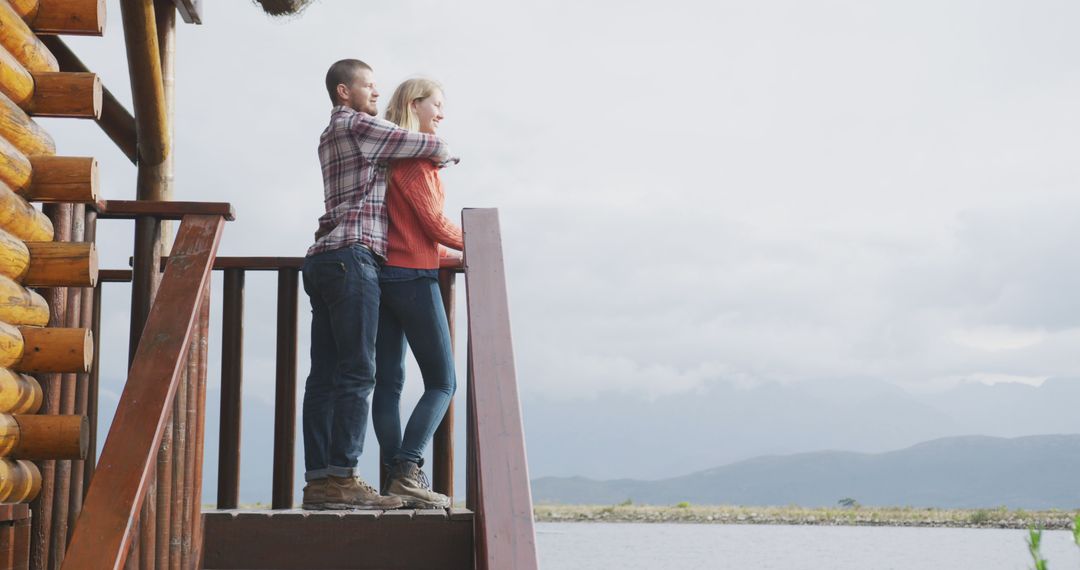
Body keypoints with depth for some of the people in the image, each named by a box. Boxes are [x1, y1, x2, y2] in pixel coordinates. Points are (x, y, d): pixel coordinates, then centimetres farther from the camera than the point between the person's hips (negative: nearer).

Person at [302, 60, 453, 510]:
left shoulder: (331, 136, 28)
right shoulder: (357, 126, -1)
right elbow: (433, 148, -2)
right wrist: (443, 152, 20)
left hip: (323, 261, 10)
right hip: (352, 255, -10)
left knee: (325, 374, 2)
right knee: (356, 371, -13)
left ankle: (319, 479, -1)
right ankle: (342, 477, -17)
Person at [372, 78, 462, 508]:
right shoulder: (413, 156, -10)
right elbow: (433, 223, -12)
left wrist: (453, 255, 24)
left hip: (385, 275, 9)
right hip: (414, 278, -9)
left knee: (388, 381, 5)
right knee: (442, 382, -3)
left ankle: (397, 476, 7)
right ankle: (407, 472, -12)